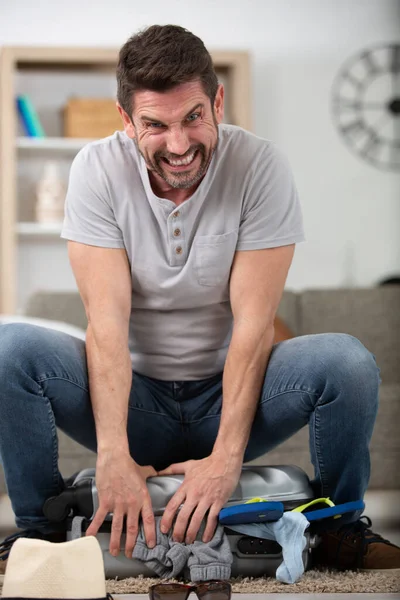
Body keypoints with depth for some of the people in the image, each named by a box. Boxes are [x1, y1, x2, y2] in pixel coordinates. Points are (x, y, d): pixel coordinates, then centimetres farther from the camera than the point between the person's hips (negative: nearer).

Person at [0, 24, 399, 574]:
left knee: (348, 362, -29)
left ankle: (341, 528, -2)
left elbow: (253, 325, -18)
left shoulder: (260, 166, -14)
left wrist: (226, 456, -29)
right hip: (134, 394, 1)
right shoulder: (97, 169, -12)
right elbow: (107, 321, -20)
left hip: (230, 394, 0)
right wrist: (113, 454, -32)